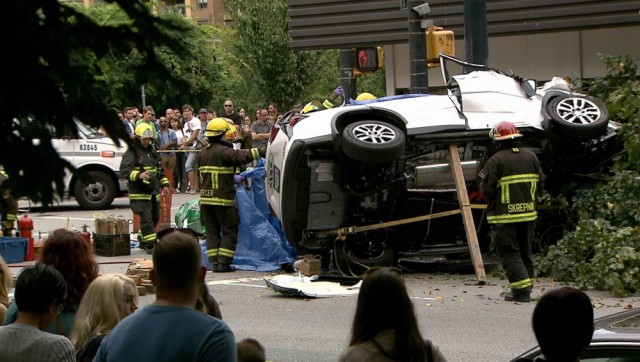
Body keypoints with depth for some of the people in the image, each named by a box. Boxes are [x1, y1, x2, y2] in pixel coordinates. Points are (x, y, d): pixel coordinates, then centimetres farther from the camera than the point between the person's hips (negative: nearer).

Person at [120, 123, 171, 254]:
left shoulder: (152, 151, 18)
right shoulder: (131, 152, -9)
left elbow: (159, 169, 28)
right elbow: (124, 170, -20)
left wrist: (164, 184, 21)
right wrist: (138, 175, -35)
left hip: (153, 191, 9)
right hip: (139, 193, -8)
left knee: (155, 217, 14)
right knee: (146, 219, -13)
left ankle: (142, 241, 28)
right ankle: (150, 245, -13)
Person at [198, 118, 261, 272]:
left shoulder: (203, 153, 13)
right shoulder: (224, 151, -13)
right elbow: (242, 156, -26)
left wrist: (232, 177, 25)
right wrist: (261, 151, -23)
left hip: (206, 198, 7)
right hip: (223, 199, -7)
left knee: (212, 231, 11)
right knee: (230, 231, 2)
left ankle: (214, 262, 6)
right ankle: (223, 263, -4)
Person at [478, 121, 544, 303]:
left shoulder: (496, 160, -15)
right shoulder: (531, 157, 5)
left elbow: (487, 190, -15)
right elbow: (540, 184, 10)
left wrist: (483, 178, 5)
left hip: (504, 215, -6)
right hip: (528, 213, 6)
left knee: (509, 253, -2)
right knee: (525, 251, 17)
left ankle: (521, 289, -9)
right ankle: (527, 287, 21)